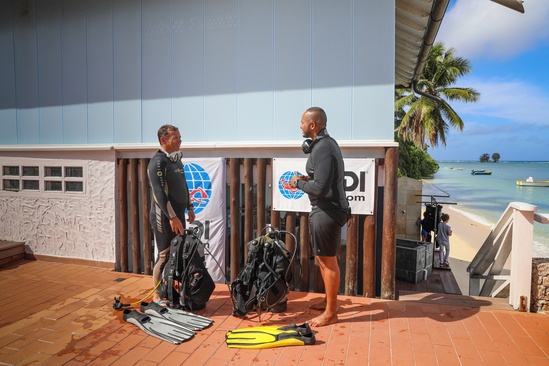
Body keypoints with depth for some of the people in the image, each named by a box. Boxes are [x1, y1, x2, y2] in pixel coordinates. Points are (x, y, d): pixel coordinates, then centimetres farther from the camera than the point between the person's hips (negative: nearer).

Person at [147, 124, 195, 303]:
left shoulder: (177, 159, 13)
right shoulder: (157, 161, -13)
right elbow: (159, 192, -21)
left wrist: (189, 207, 17)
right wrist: (172, 217, -24)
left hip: (178, 214, 8)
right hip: (164, 216, -8)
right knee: (165, 255, -2)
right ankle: (157, 294, 12)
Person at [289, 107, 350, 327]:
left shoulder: (322, 149, -20)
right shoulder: (324, 143, 12)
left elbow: (321, 188, -26)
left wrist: (299, 183, -10)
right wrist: (304, 180, 7)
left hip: (327, 211, -10)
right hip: (325, 209, 10)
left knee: (328, 261, 1)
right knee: (324, 259, 20)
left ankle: (330, 313, 16)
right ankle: (329, 301, 36)